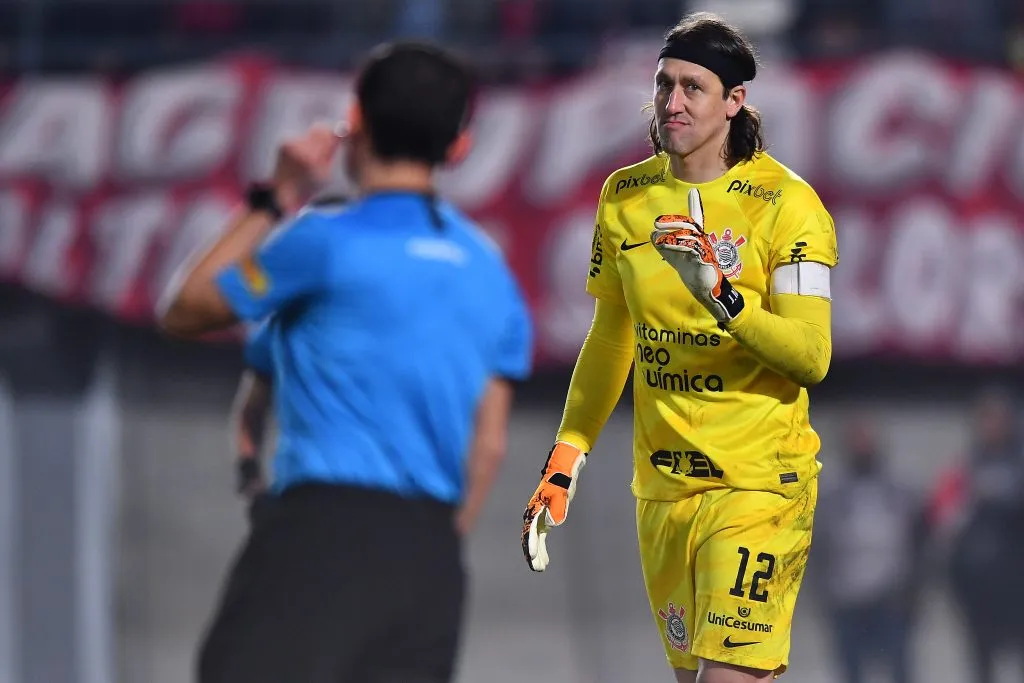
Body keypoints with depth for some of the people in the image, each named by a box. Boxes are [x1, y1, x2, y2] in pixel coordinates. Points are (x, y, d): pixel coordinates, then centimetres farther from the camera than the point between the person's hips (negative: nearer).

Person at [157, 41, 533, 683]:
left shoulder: (327, 241, -4)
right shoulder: (489, 269, 14)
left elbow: (184, 312, 9)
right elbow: (489, 441, 13)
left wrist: (273, 201, 15)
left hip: (327, 529, -6)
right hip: (432, 549, 6)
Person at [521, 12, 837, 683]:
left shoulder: (785, 202, -9)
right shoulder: (626, 195, 9)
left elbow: (811, 357, -15)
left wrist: (725, 300, -30)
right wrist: (567, 456, 17)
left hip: (759, 482, -6)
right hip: (661, 486, 6)